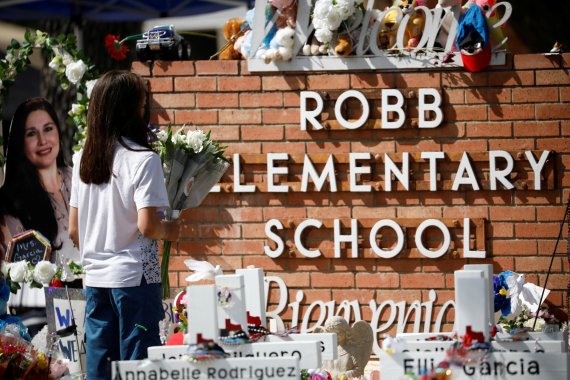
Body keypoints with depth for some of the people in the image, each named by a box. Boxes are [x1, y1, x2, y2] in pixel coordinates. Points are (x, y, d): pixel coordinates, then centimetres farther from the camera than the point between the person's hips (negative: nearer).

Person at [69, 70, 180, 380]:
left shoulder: (82, 160, 7)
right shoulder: (143, 160, -12)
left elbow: (74, 230, 10)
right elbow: (146, 225, -18)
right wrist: (171, 231, 2)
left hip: (95, 278, 6)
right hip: (134, 277, -6)